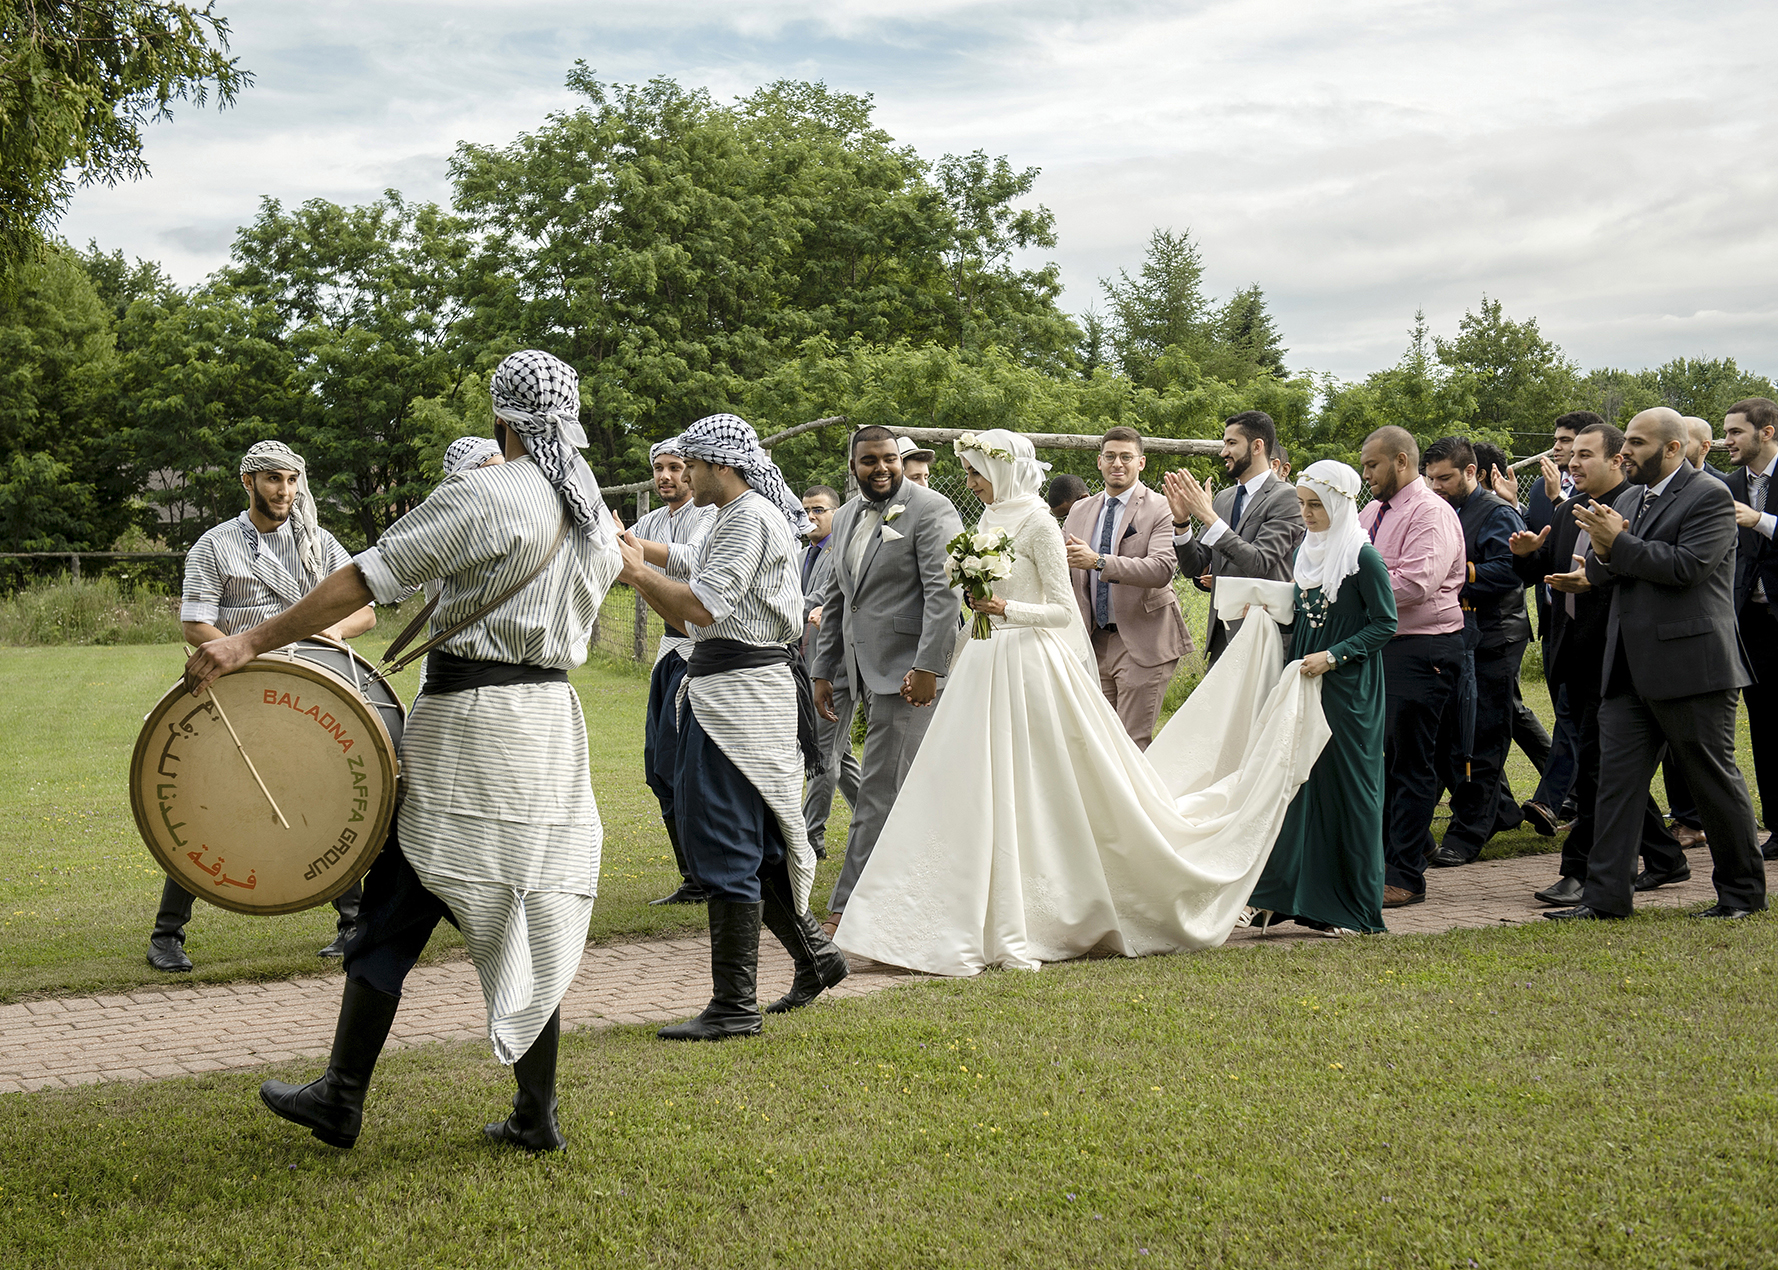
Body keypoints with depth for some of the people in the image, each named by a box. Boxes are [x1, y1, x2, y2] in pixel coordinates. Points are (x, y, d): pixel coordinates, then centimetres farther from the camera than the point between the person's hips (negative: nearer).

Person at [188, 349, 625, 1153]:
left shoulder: (482, 498, -12)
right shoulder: (597, 516, 11)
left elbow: (368, 577, -16)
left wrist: (253, 643, -16)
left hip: (469, 723, -7)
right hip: (552, 721, 7)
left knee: (397, 905, 2)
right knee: (532, 915, 10)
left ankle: (342, 1101, 9)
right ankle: (536, 1116, 12)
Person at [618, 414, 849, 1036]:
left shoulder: (749, 518, -11)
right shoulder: (731, 519, 22)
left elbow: (702, 607, -20)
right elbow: (687, 617, 20)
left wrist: (638, 570, -9)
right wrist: (640, 571, 9)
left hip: (741, 696, -11)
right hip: (723, 696, 11)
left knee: (725, 849, -8)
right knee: (751, 844, 16)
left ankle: (734, 1006, -5)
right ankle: (814, 956, 28)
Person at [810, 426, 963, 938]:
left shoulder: (931, 510, -7)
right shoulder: (846, 517, 17)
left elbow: (944, 592, -15)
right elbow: (835, 598, 22)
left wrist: (927, 666, -22)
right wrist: (823, 670, 18)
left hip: (907, 672, -8)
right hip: (867, 674, 8)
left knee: (880, 792, -8)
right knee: (909, 791, 12)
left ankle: (846, 910, -7)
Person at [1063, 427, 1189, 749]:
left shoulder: (1159, 510, -7)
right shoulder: (1080, 511, 12)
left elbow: (1161, 569, -22)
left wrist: (1099, 561, -29)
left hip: (1143, 644, -6)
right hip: (1097, 641, 6)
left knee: (1134, 743, -6)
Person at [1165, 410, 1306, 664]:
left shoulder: (1285, 498, -7)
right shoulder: (1223, 499, 16)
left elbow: (1258, 564, -19)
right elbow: (1194, 569, 13)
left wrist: (1209, 517, -20)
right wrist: (1182, 522, -4)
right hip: (1221, 635, 7)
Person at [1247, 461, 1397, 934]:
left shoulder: (1363, 557, -11)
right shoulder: (1308, 551, 11)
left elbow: (1385, 624, -11)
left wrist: (1333, 656, -18)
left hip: (1350, 686, -7)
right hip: (1306, 679, 7)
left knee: (1347, 783, -1)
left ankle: (1355, 906, 9)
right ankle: (1290, 893, 8)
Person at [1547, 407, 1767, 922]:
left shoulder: (1709, 497, -8)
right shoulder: (1628, 500, 16)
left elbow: (1687, 566, -20)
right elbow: (1601, 576, 13)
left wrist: (1619, 543, -17)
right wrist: (1603, 553, -9)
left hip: (1691, 666, -7)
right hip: (1630, 668, 7)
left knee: (1714, 780, 4)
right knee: (1616, 778, 3)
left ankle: (1743, 891, 19)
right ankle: (1606, 896, 4)